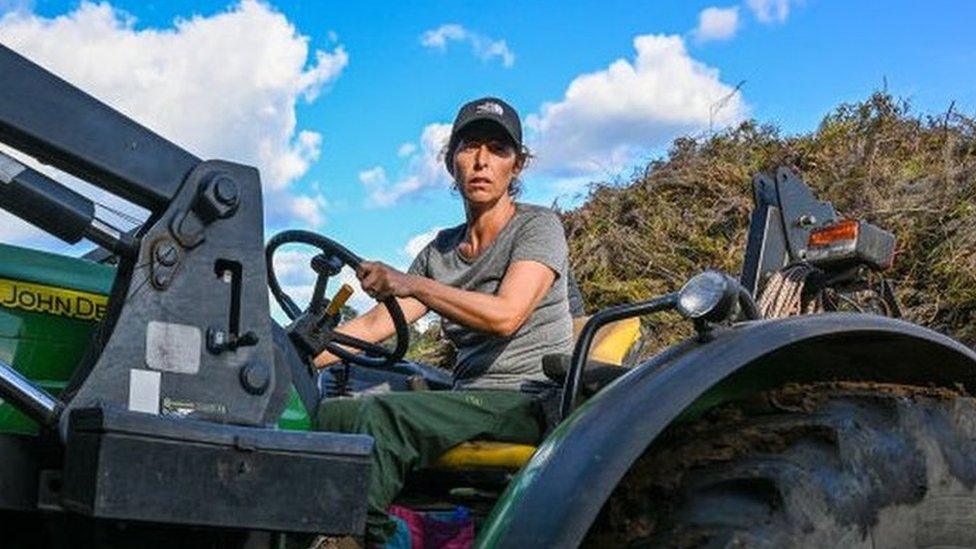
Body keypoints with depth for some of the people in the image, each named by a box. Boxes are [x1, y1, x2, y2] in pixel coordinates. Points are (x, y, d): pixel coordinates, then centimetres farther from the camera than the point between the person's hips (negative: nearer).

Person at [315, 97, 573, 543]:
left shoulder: (538, 226, -2)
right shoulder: (441, 250, 17)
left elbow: (505, 315, -19)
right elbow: (375, 323, 12)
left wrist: (411, 285, -23)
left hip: (533, 401, -7)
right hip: (469, 401, 7)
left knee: (385, 413, -30)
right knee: (325, 413, -9)